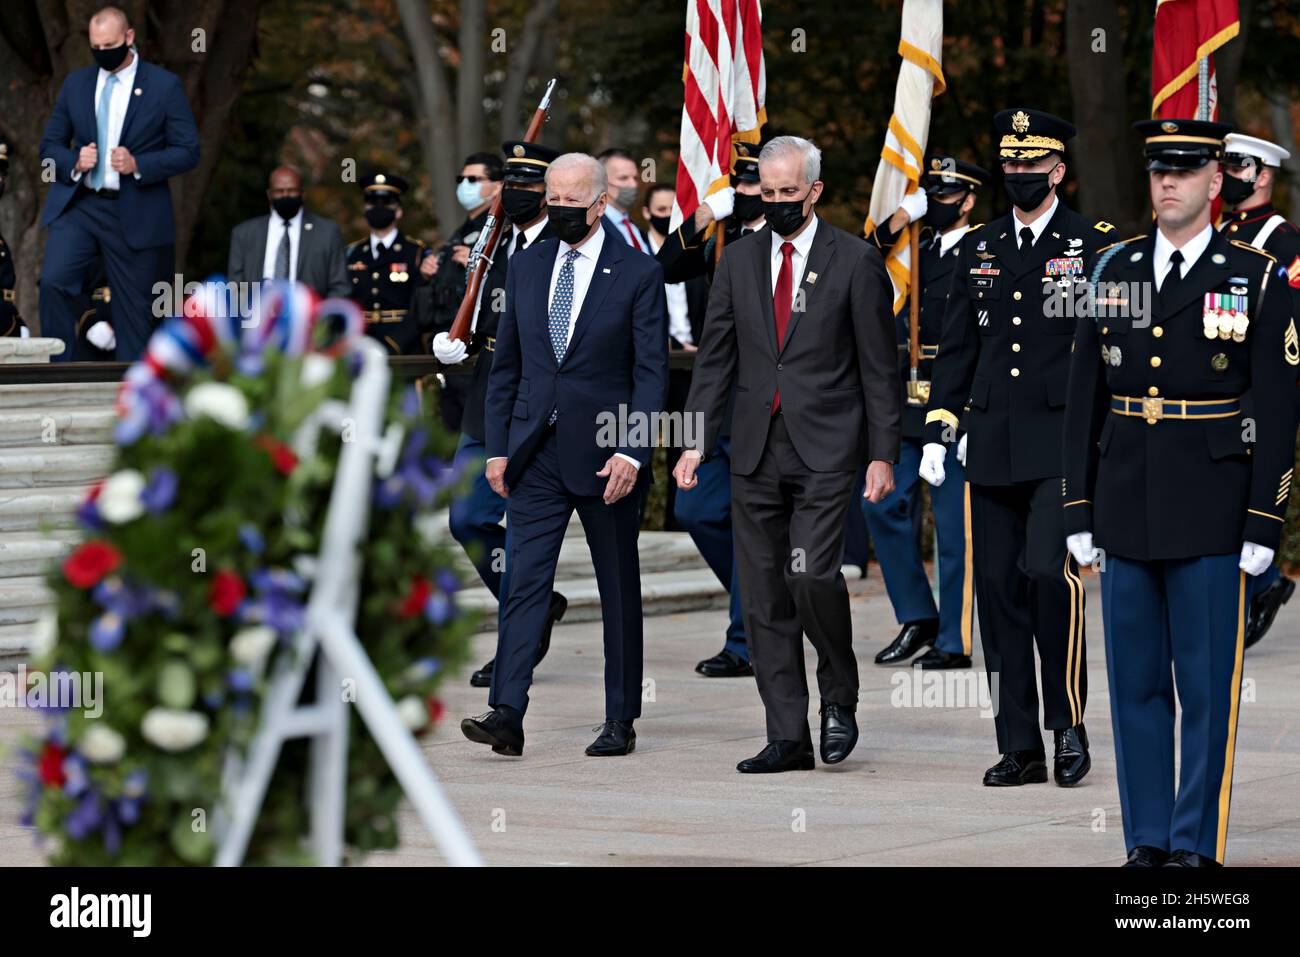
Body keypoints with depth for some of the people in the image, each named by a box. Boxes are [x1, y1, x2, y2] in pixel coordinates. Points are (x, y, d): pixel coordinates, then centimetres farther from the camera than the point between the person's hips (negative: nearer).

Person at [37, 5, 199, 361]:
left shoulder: (164, 85, 0)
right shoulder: (75, 83, 11)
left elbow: (188, 152, -2)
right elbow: (49, 145, 15)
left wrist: (138, 165, -17)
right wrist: (73, 162, -8)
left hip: (135, 215, -2)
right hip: (78, 206, 2)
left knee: (136, 311, 3)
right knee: (53, 282, -19)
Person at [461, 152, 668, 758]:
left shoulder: (638, 274, -3)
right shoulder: (526, 267, 10)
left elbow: (652, 372, -6)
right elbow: (506, 364, 13)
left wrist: (631, 452, -15)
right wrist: (497, 447, 6)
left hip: (605, 452, -3)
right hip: (535, 452, 3)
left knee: (618, 588, 6)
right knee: (525, 581, -6)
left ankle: (620, 721, 13)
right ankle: (506, 713, -12)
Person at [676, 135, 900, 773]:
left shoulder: (855, 262, -1)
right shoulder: (738, 261, 10)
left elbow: (878, 366, 0)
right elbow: (715, 357, 12)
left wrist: (882, 454, -4)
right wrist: (696, 440, 3)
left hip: (824, 447, -4)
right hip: (755, 452, 4)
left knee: (810, 574, -19)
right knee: (763, 596, 3)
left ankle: (839, 697, 6)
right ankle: (788, 738, 9)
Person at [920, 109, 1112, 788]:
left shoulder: (1095, 245, 2)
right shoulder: (977, 251, 14)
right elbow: (955, 349, 15)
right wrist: (937, 433, 6)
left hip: (1063, 443, -4)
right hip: (992, 446, 5)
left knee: (1051, 573, -18)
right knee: (999, 591, 3)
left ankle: (1069, 725, -3)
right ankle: (1019, 748, 10)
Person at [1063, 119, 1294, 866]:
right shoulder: (1115, 271, 9)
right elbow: (1085, 399, 10)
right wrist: (1080, 515, 6)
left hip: (1211, 518, -4)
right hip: (1126, 512, 4)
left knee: (1209, 688, 0)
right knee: (1136, 685, 8)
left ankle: (1198, 845, 7)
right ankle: (1148, 840, 15)